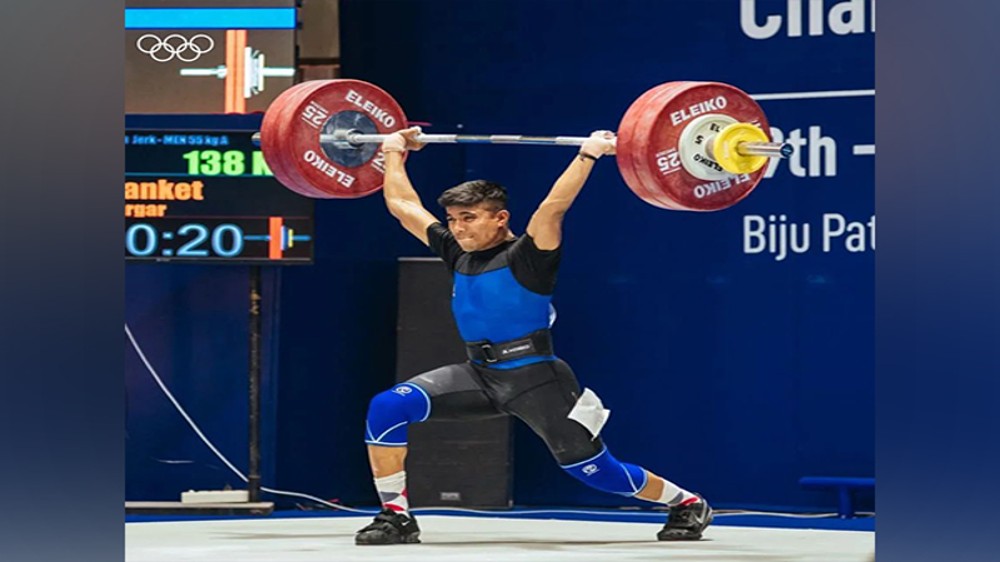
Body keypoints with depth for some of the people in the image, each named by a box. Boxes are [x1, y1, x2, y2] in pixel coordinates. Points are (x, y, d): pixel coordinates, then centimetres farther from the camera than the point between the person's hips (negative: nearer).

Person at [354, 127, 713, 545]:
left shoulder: (525, 257, -9)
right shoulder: (457, 255, 8)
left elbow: (553, 206, -25)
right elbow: (402, 204, 18)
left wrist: (588, 155, -26)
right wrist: (394, 152, 26)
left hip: (534, 379, -6)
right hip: (479, 374, 6)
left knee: (593, 468, 1)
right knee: (387, 408, -15)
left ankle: (687, 504, 26)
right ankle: (395, 517, -8)